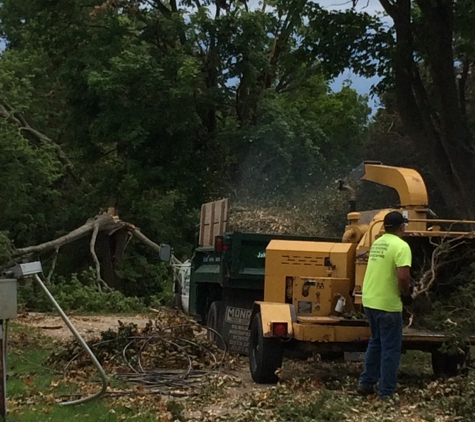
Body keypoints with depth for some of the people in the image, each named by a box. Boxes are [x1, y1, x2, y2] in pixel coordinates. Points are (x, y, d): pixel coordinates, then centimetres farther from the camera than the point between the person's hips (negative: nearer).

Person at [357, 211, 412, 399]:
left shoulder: (377, 243, 10)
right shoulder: (401, 246, -15)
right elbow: (403, 277, -26)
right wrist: (405, 292, -7)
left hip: (369, 300, 8)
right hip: (388, 304, -8)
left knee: (375, 342, 22)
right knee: (391, 348, 3)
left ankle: (366, 383, 26)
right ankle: (386, 393, 8)